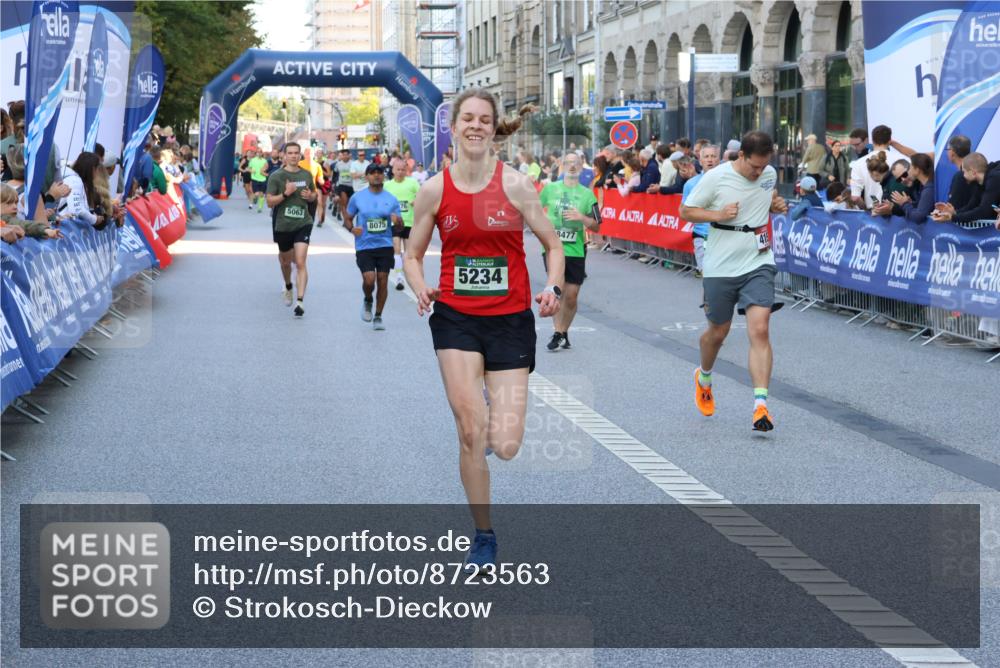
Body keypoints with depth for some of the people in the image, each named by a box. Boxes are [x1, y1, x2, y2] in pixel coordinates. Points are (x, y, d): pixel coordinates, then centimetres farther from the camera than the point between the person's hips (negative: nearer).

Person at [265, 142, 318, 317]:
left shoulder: (306, 175, 4)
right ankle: (288, 287, 50)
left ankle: (299, 301, -19)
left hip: (303, 224, 0)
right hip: (283, 225, 0)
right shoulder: (276, 176, -5)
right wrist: (285, 193, -22)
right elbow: (270, 202, -8)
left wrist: (310, 196, -4)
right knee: (285, 261, 19)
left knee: (300, 263, -15)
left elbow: (314, 195, 19)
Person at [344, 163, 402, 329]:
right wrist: (352, 229, -12)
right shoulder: (357, 197, 2)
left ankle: (378, 317, 14)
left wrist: (397, 221, -16)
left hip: (385, 246, 2)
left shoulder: (391, 199, 5)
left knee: (382, 280, -1)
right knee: (369, 279, -15)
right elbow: (347, 219, 10)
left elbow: (399, 227, 8)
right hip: (364, 246, -1)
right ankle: (367, 301, 18)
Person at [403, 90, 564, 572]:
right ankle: (484, 537, 10)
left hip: (510, 320, 0)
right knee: (471, 434, -9)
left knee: (505, 447, -6)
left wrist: (553, 288, -15)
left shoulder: (515, 184, -5)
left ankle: (500, 407, 33)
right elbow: (413, 255, 9)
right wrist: (421, 289, -12)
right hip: (455, 319, 1)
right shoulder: (434, 190, -1)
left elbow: (553, 245, 3)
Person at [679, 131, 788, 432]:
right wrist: (718, 214, -18)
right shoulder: (716, 178, -10)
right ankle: (703, 378, 46)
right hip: (720, 267, -2)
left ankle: (760, 405, -19)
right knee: (718, 332, 12)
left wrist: (777, 206, 2)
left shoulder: (770, 174, 3)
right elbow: (685, 211, -2)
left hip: (758, 263, 2)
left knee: (760, 330, -15)